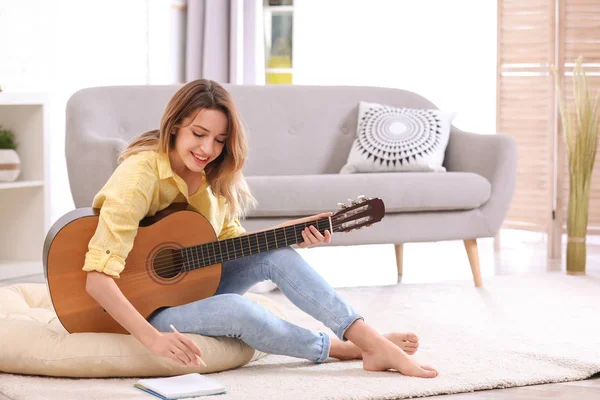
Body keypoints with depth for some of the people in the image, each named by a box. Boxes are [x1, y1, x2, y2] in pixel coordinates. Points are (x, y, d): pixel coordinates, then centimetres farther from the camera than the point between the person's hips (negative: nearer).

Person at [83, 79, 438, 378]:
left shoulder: (213, 177, -2)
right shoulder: (141, 176, -25)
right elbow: (98, 278, -31)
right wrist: (153, 338, -40)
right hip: (144, 307, -7)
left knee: (275, 254, -13)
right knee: (238, 310, -32)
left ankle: (374, 343, -16)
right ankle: (342, 348, -11)